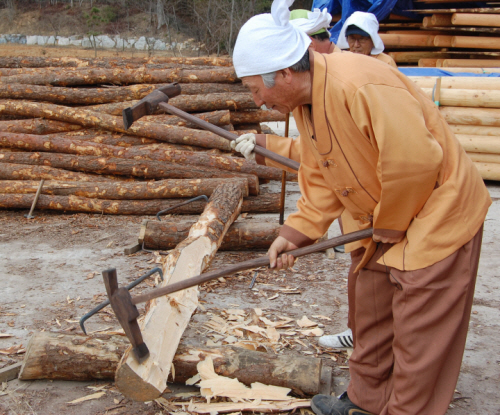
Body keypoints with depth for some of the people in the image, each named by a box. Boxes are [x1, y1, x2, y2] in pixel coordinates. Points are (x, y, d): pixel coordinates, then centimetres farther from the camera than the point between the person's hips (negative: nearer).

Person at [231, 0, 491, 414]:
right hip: (382, 223, 10)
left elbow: (414, 160, -32)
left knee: (419, 334, 1)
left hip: (436, 213, -10)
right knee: (369, 311, 20)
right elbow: (320, 178, 8)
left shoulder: (359, 84, -31)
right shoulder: (304, 103, 1)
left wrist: (390, 224, -18)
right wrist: (296, 232, -2)